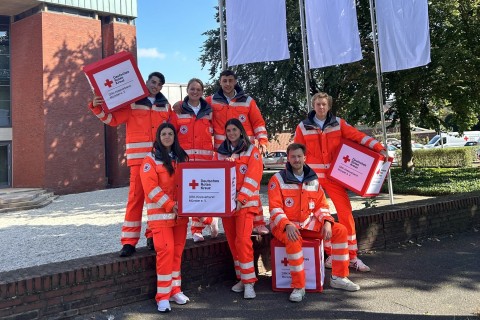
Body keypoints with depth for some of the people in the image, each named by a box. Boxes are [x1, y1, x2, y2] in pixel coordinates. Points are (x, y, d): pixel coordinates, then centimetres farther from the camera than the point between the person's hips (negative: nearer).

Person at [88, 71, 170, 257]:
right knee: (135, 196, -8)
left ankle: (153, 236, 16)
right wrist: (97, 108, -11)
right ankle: (129, 241, -5)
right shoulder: (132, 102, 6)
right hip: (139, 156, -3)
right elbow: (113, 120, 2)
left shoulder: (165, 105, 16)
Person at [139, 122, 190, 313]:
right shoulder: (150, 160, -3)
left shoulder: (181, 158, 13)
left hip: (181, 213, 5)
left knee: (177, 252, 8)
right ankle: (163, 296, -4)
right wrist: (170, 205, -19)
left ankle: (175, 290, 20)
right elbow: (151, 188, -12)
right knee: (165, 251, -12)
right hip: (161, 214, -5)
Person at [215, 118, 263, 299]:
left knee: (242, 240, -13)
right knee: (232, 241, 8)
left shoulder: (252, 151, 0)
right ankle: (241, 278, 20)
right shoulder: (220, 152, 13)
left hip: (246, 202, -5)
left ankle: (249, 282, -5)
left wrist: (240, 199, -19)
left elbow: (253, 178, -9)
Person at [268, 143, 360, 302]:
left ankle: (338, 277, 0)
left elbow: (321, 205, 10)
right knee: (293, 239, -39)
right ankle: (298, 287, -27)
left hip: (308, 223, 5)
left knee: (340, 230, -9)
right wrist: (287, 225, -29)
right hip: (284, 225, -5)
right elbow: (275, 208, -13)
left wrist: (327, 222, -10)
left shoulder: (313, 180, 9)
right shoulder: (278, 179, -6)